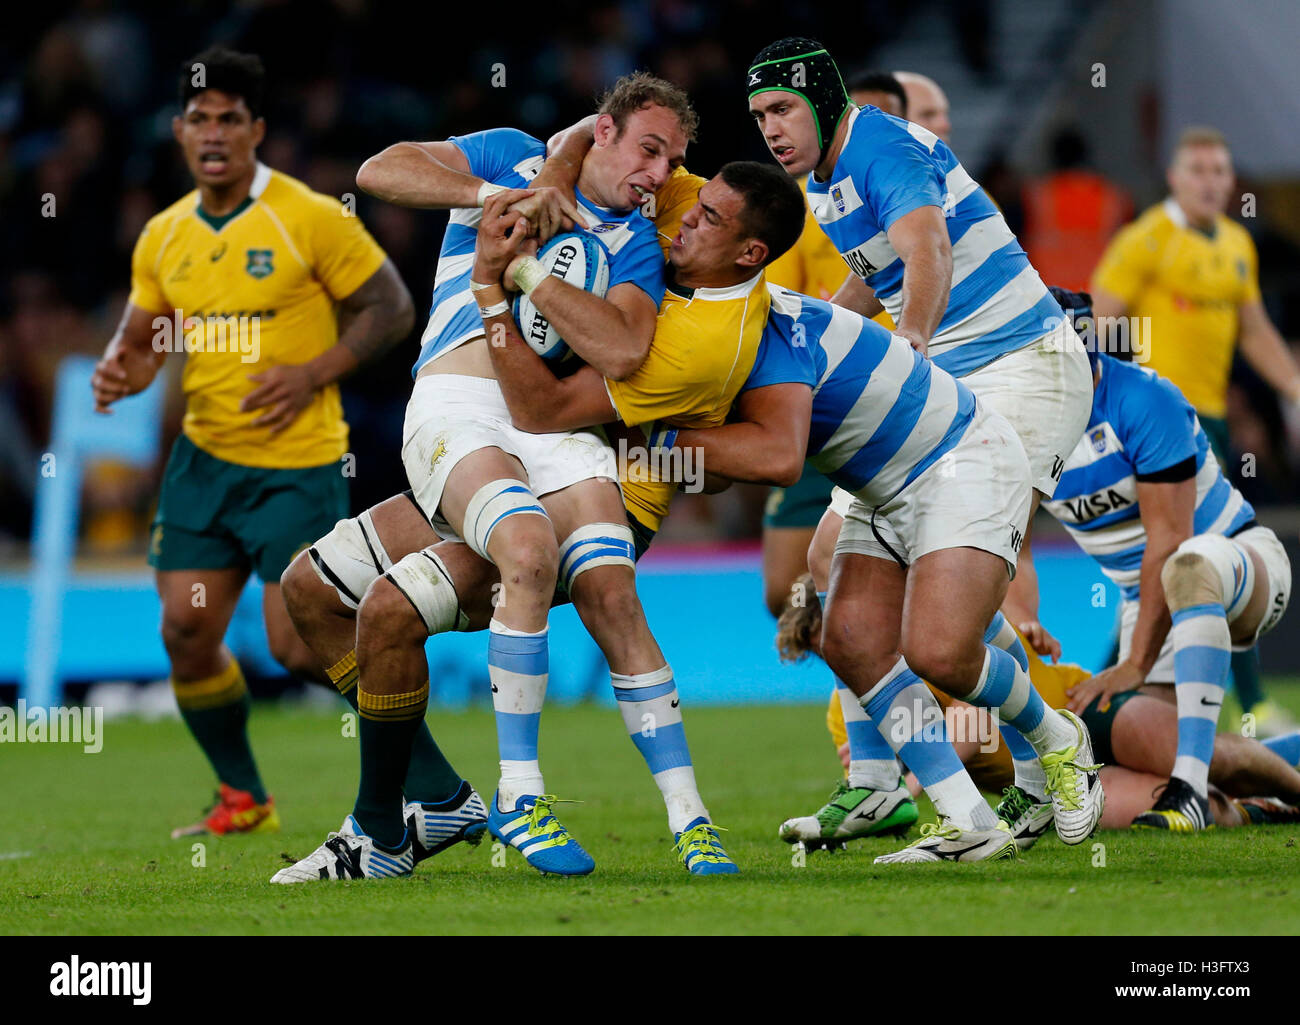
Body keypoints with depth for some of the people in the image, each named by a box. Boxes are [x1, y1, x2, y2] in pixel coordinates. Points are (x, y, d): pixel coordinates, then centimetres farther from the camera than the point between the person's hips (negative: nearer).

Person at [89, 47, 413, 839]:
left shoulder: (311, 219, -11)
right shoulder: (164, 237, 6)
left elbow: (393, 308, -6)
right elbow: (142, 338, 16)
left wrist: (314, 373, -17)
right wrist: (120, 372, -8)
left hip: (298, 465, -6)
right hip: (204, 460, 6)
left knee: (297, 646, -10)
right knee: (186, 631, 0)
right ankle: (243, 801, 19)